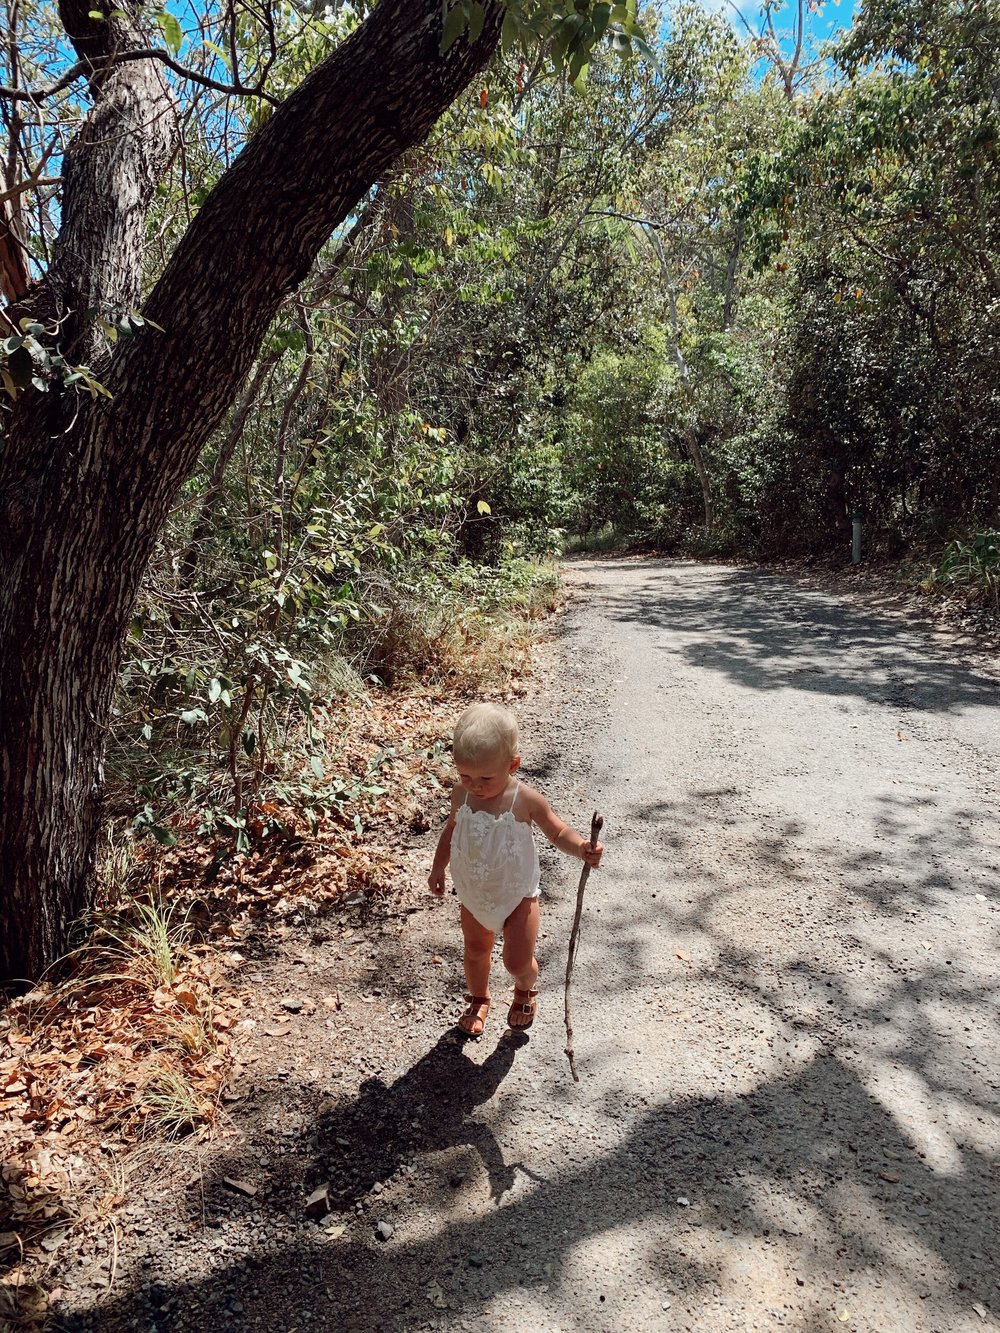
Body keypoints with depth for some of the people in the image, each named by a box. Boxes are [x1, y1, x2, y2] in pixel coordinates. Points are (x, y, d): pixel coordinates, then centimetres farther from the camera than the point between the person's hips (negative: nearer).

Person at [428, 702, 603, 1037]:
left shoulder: (526, 801, -25)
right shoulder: (462, 795, -14)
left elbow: (558, 832, -14)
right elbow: (452, 828, 6)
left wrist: (582, 848, -34)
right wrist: (438, 867, 12)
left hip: (517, 895, -3)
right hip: (474, 896, 4)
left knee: (518, 961, 0)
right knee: (475, 951, 21)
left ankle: (526, 989, 37)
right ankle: (478, 998, 50)